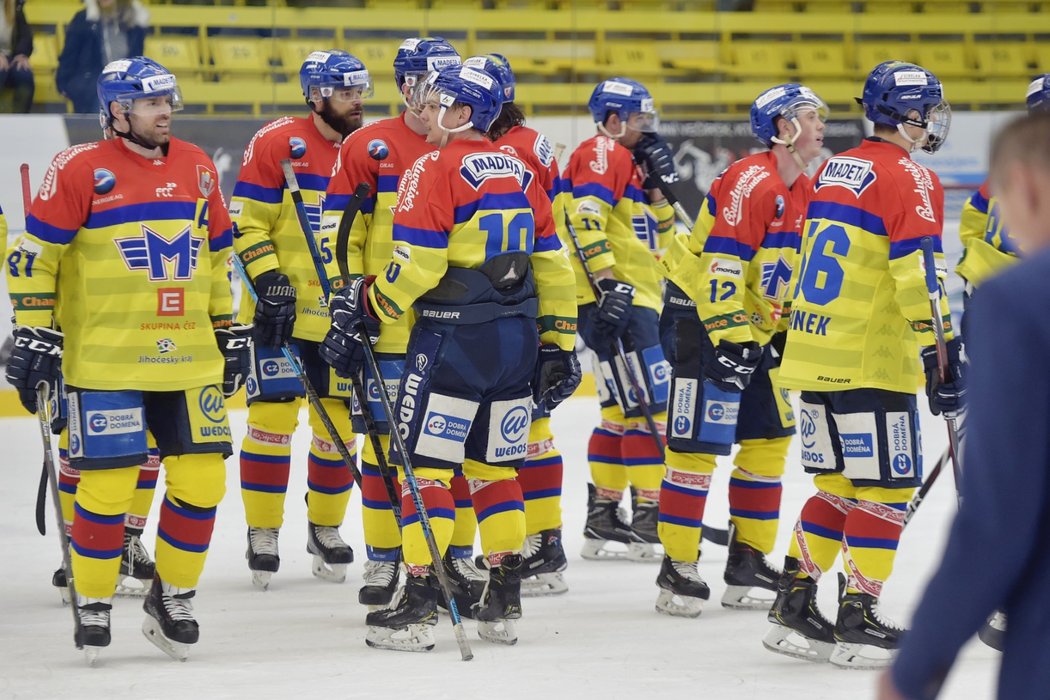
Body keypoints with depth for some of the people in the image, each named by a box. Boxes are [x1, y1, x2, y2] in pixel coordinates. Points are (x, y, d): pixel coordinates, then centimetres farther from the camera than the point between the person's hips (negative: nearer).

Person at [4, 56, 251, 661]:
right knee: (108, 482, -6)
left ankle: (173, 596, 20)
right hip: (104, 360, -5)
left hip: (189, 357, 5)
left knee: (202, 479, 2)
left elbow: (218, 255, 20)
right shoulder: (80, 169, -6)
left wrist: (230, 328, 18)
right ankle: (94, 605, 13)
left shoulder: (197, 168, 11)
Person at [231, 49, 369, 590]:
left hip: (343, 316, 4)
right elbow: (245, 220, -7)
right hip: (280, 310, -4)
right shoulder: (277, 143, -7)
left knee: (339, 423, 7)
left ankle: (325, 526, 23)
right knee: (273, 416, -5)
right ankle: (262, 533, 6)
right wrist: (267, 277, -17)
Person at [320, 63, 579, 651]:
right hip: (518, 338, 7)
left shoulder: (436, 171, -10)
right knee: (495, 466, 15)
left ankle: (419, 606, -6)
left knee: (427, 463, -2)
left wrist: (364, 314, -3)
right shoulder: (520, 173, 12)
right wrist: (559, 343, 18)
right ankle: (505, 602, 15)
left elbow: (415, 267, -15)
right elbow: (552, 265, 14)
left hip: (455, 337, -7)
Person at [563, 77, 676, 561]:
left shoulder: (629, 162, 23)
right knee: (647, 406, -12)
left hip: (637, 298, 11)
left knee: (623, 411, 12)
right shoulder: (602, 153, -9)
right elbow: (585, 217, -22)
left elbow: (658, 236, 23)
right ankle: (649, 520, -11)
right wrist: (609, 282, -27)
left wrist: (659, 184, 8)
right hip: (614, 301, -11)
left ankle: (602, 520, 16)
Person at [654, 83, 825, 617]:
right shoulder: (751, 182, -19)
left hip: (756, 327, 10)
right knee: (697, 443, -9)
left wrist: (791, 331, 17)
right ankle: (677, 570, -3)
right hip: (700, 313, -10)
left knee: (770, 437, 10)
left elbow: (799, 269, 21)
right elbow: (721, 263, -25)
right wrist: (728, 335, -28)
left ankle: (748, 562, 18)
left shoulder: (805, 192, 11)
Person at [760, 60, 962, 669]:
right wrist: (942, 355, -17)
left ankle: (794, 606, 15)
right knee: (886, 489, 0)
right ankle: (858, 622, -1)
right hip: (870, 363, -8)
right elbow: (919, 276, -19)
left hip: (813, 354, 8)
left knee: (838, 486, 15)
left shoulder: (833, 171, 14)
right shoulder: (909, 179, -11)